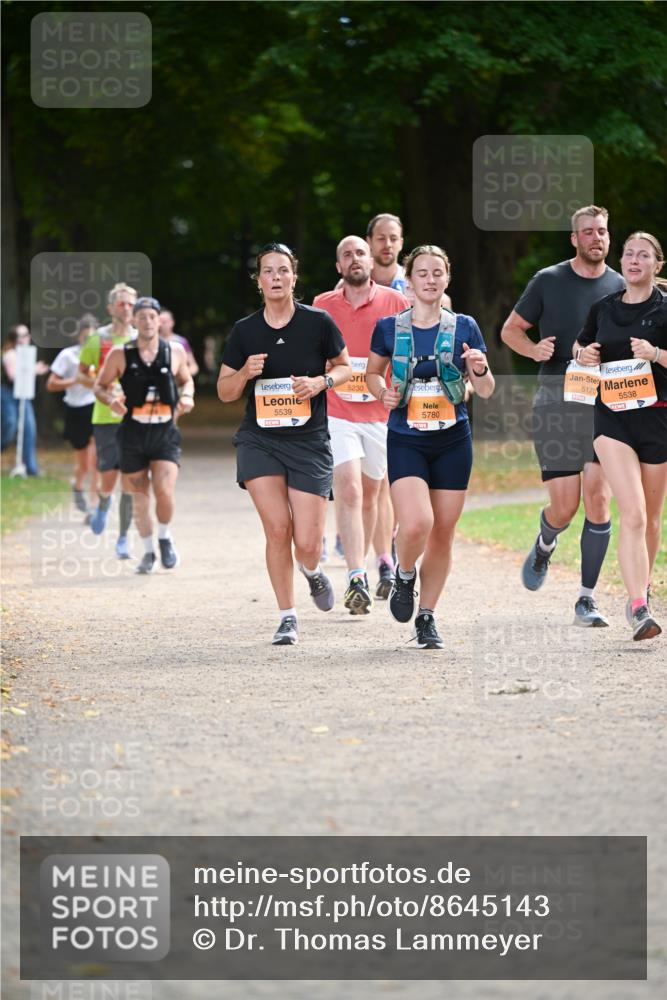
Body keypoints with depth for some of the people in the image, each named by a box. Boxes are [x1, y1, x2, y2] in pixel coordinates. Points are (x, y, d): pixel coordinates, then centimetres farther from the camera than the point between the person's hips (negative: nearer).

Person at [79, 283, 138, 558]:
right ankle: (103, 503, 33)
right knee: (108, 479, -4)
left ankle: (123, 538, 6)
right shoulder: (97, 340, 1)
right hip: (105, 418, -1)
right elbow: (82, 374, 10)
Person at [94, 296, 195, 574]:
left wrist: (187, 396, -2)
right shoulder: (120, 354, -2)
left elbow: (186, 379, 19)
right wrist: (111, 399, -15)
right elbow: (100, 386, 7)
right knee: (140, 497, 6)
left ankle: (165, 539, 12)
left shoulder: (175, 352, 3)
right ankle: (148, 552, 23)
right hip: (133, 433, 0)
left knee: (164, 491, -15)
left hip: (165, 433, 0)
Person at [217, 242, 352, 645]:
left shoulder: (318, 322, -3)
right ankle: (288, 618, 3)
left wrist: (321, 382, -9)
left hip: (310, 442, -1)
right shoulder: (244, 330, 2)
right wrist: (245, 373, -11)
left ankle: (313, 572, 32)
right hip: (259, 441, 1)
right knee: (278, 528, -12)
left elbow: (345, 367, 11)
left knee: (307, 544, -6)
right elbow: (225, 391, 9)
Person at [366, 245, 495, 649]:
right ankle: (404, 577, 13)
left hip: (453, 441, 1)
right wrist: (384, 392, -5)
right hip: (406, 441, -1)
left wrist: (480, 370, -20)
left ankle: (427, 616, 19)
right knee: (415, 525, -20)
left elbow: (485, 391, 2)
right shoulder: (390, 328, 1)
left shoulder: (464, 328, 1)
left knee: (443, 533, 4)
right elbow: (373, 373, 17)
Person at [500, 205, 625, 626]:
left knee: (598, 497, -12)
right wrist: (533, 349, -10)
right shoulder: (548, 281, 3)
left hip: (605, 404, 1)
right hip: (556, 401, -1)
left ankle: (588, 599, -4)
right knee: (564, 506, -6)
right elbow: (510, 330, 11)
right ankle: (545, 546, 32)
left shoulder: (621, 287, 7)